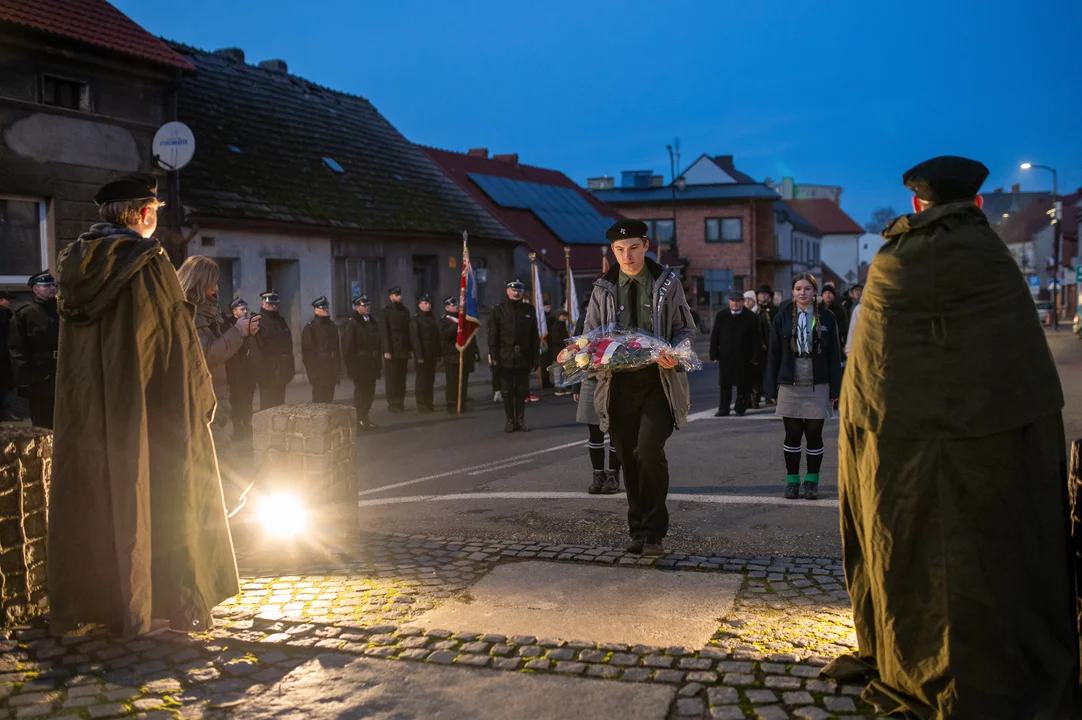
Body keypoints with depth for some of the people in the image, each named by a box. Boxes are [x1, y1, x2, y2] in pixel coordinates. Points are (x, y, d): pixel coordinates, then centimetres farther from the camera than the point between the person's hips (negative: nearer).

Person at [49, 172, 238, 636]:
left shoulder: (75, 263, 6)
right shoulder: (148, 264, -14)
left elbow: (72, 345, 11)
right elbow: (178, 338, -14)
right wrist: (199, 397, -5)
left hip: (86, 407, 6)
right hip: (148, 407, -6)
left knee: (90, 493, 13)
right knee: (154, 498, 3)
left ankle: (82, 601, 22)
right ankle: (167, 603, 8)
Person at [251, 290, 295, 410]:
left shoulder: (281, 321, 17)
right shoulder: (258, 322, -9)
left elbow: (288, 344, 18)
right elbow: (256, 349, -16)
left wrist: (290, 367, 12)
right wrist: (262, 371, -21)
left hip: (281, 371, 8)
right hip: (268, 371, -8)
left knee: (279, 403, 13)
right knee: (268, 405, -4)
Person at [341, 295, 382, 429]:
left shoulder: (374, 323, 12)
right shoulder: (352, 324, -9)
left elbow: (379, 344, 14)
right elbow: (347, 348, -11)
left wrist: (379, 363, 11)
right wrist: (351, 366, -14)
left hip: (372, 364, 6)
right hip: (360, 365, -6)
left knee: (369, 393, 9)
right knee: (361, 392, -2)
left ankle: (365, 418, 19)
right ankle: (360, 420, 5)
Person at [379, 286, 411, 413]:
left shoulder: (405, 311, 13)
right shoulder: (386, 312, -3)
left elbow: (408, 331, 13)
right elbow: (384, 333, -8)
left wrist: (409, 349, 8)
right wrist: (386, 350, -15)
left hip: (403, 350, 5)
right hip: (392, 350, -5)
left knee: (402, 377, 6)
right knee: (392, 378, -1)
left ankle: (401, 402, 13)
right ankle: (392, 404, 4)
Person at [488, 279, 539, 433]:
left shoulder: (529, 310, 9)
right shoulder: (499, 310, 2)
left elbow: (534, 336, 9)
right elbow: (493, 336, -1)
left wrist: (535, 357, 4)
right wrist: (494, 357, -8)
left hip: (524, 358, 2)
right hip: (506, 358, -2)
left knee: (522, 391, 7)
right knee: (507, 391, 4)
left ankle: (520, 420, 16)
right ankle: (510, 421, 12)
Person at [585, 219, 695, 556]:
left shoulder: (667, 283, 4)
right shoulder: (603, 289, 8)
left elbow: (686, 329, 6)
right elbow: (589, 335, 12)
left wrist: (675, 355, -15)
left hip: (658, 380, -3)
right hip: (619, 382, 3)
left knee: (649, 451, -18)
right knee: (628, 459, 6)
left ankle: (653, 532, -6)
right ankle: (637, 530, 20)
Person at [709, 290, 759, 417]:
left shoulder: (751, 318, -2)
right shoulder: (721, 316, 5)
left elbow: (755, 339, -2)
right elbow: (714, 337, 6)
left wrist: (755, 357, -7)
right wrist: (714, 354, 0)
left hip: (744, 358, -2)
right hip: (725, 357, 2)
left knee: (743, 384, 5)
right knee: (725, 384, 6)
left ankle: (740, 409, 16)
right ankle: (723, 409, 12)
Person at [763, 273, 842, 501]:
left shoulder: (826, 317, 2)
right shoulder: (783, 316, 2)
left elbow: (834, 354, 2)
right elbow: (773, 353, 2)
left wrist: (835, 388, -3)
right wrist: (772, 387, -2)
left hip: (818, 386, 0)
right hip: (790, 385, 0)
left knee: (814, 435, 6)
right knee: (792, 435, 5)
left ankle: (812, 481, 16)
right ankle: (792, 480, 15)